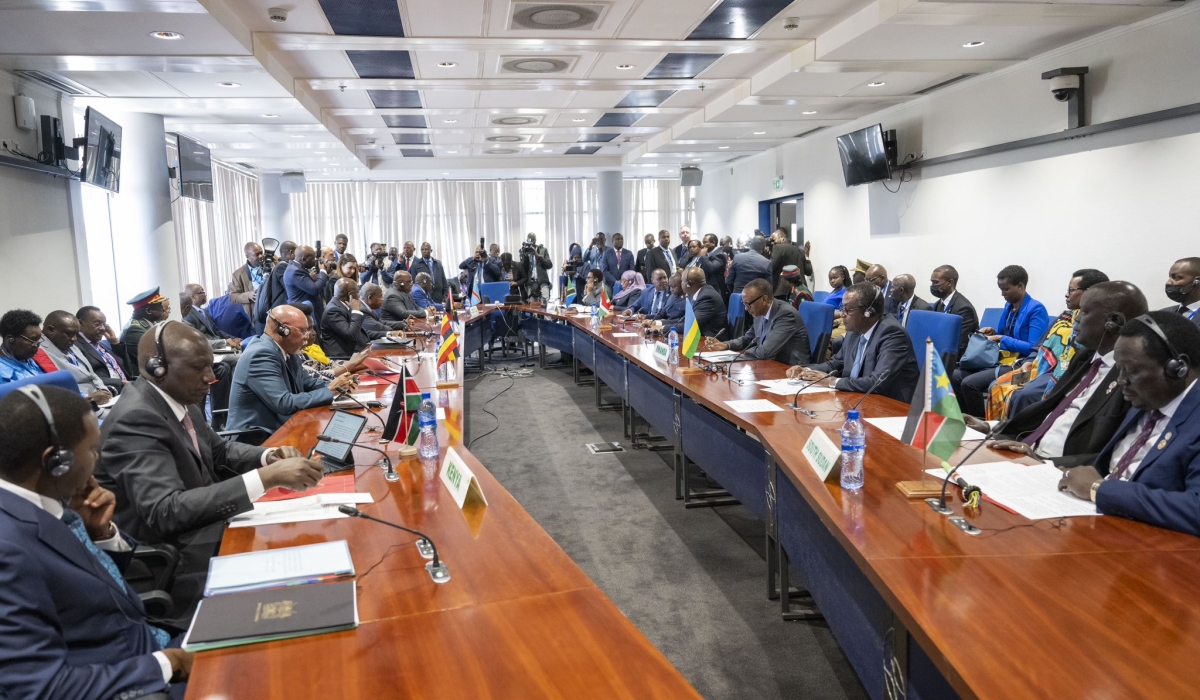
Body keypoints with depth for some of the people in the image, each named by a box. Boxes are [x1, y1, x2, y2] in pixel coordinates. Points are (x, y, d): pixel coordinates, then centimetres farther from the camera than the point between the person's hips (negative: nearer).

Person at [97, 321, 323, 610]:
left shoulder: (180, 399, 3)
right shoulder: (135, 419, -23)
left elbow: (218, 450, 17)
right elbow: (165, 511, -32)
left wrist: (268, 457, -5)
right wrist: (266, 477, -36)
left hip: (199, 529, 8)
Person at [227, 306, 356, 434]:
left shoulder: (286, 350, 5)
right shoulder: (261, 355, -20)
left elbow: (307, 382, 17)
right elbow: (285, 404, -25)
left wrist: (335, 385, -2)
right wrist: (329, 391, -17)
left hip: (278, 428, 8)